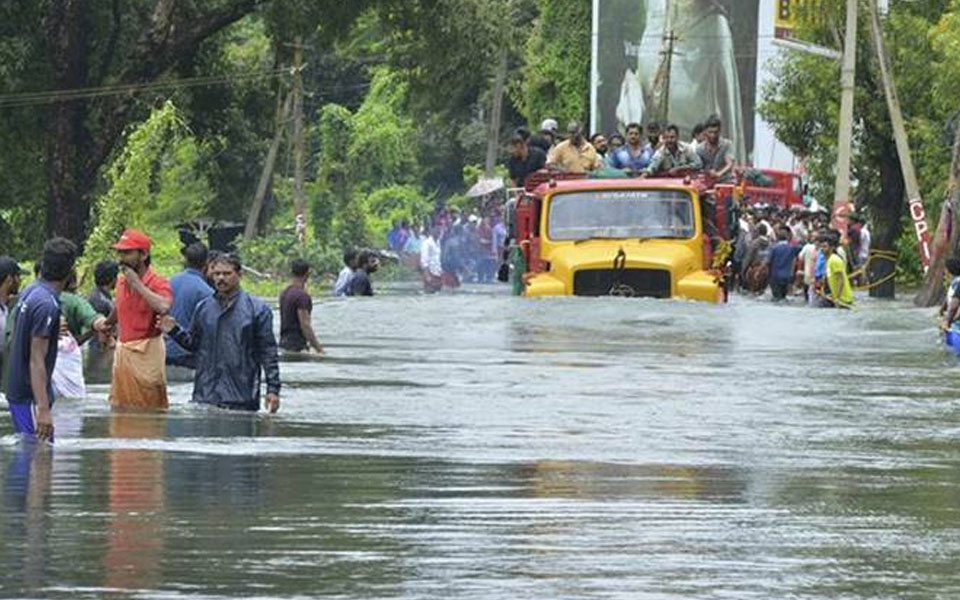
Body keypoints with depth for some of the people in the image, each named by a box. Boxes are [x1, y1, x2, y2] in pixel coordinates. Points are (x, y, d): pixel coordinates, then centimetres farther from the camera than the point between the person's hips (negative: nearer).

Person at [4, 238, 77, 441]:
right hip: (31, 396, -10)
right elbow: (36, 360, -24)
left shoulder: (29, 293, 8)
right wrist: (43, 409, -28)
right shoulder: (47, 304, -21)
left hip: (17, 392, 10)